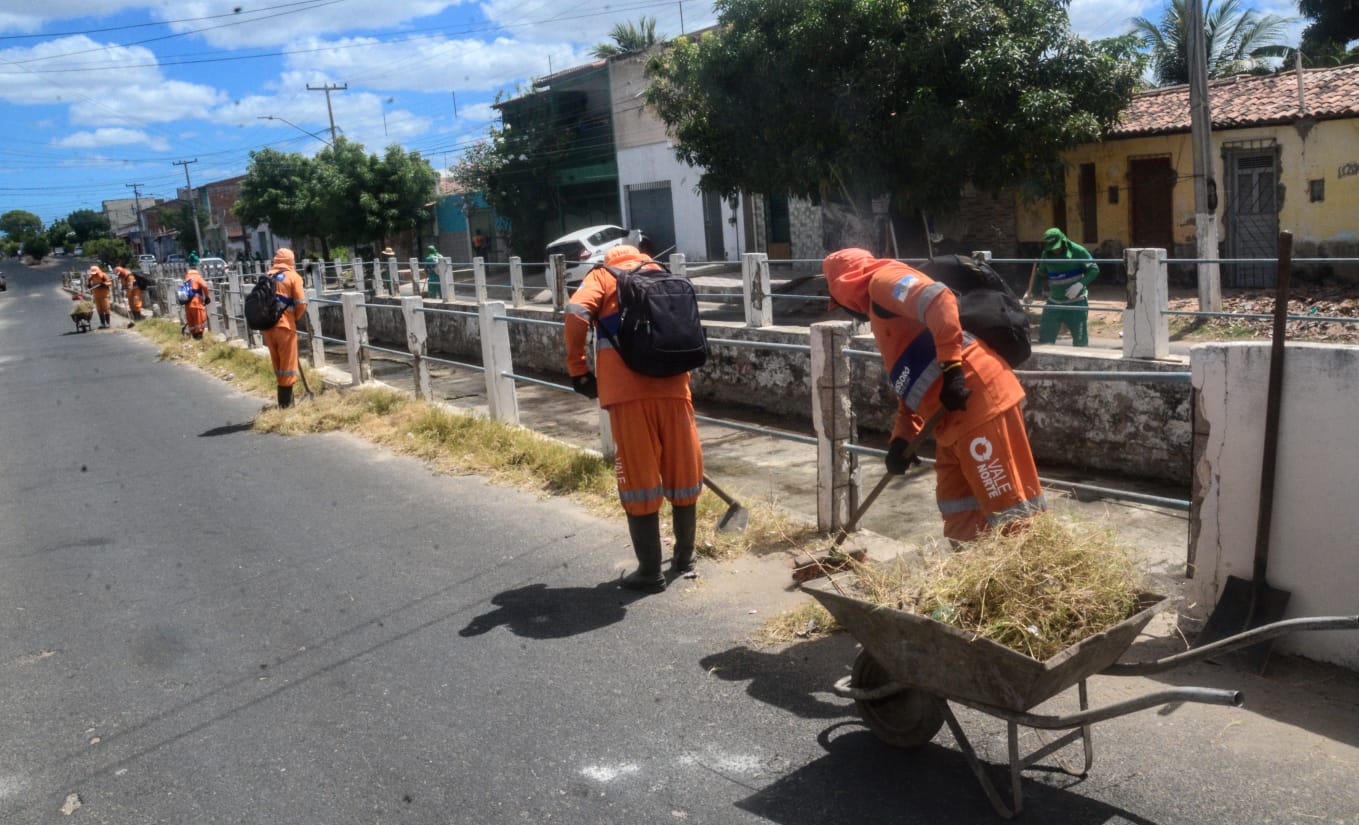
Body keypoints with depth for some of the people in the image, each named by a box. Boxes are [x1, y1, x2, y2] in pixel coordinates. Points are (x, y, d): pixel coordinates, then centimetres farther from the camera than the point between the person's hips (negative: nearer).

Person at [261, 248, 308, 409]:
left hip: (268, 326, 5)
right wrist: (296, 318, 6)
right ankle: (286, 404, 1)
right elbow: (301, 303, -9)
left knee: (278, 365, 16)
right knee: (287, 365, 1)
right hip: (285, 326, -5)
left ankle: (283, 401, 25)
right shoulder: (292, 276, -3)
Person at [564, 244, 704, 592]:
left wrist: (578, 369, 2)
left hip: (627, 392, -3)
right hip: (673, 387, 4)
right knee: (683, 474, 15)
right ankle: (684, 556, 30)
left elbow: (576, 313, -7)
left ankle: (650, 571, 11)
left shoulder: (602, 276, 13)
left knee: (639, 480, 4)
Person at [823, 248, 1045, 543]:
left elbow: (939, 299, -20)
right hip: (956, 413, 10)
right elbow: (912, 385, 26)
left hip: (979, 396, -10)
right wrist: (902, 438, 16)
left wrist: (951, 368, -23)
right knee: (960, 514, 14)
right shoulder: (883, 308, 28)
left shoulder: (883, 280, 0)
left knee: (1011, 508, -7)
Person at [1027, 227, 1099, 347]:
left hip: (1076, 302, -4)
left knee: (1080, 341, 1)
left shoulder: (1077, 251, -12)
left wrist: (1080, 284, -26)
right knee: (1044, 339, 4)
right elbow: (1041, 275, 11)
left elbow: (1094, 269, -11)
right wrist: (1031, 293, -3)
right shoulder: (1046, 254, -1)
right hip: (1054, 303, 4)